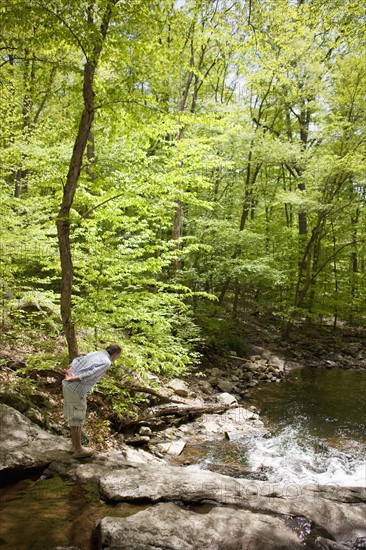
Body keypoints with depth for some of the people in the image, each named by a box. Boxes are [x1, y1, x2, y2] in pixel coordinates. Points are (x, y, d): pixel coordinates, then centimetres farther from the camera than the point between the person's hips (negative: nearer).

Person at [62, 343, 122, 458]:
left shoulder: (94, 353, 17)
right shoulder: (106, 362, -12)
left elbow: (76, 360, 12)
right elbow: (90, 374, -25)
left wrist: (69, 371, -5)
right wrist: (72, 379, -18)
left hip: (68, 387, 9)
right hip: (76, 391, -9)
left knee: (73, 418, 20)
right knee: (77, 421, 6)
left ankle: (75, 445, 31)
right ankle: (78, 450, 19)